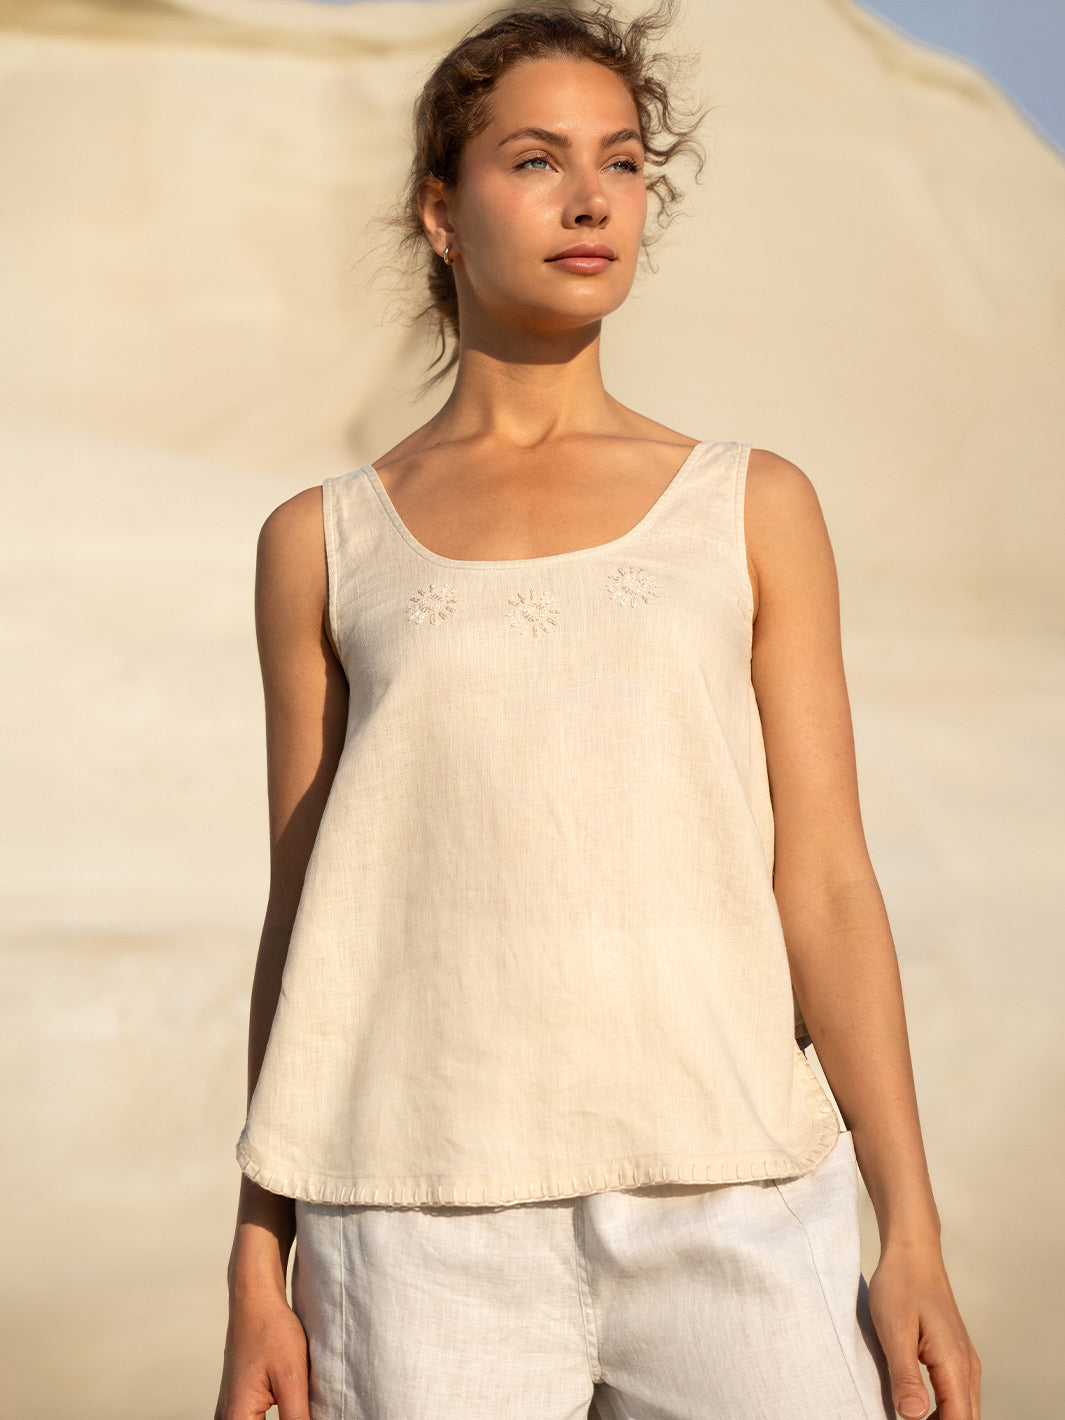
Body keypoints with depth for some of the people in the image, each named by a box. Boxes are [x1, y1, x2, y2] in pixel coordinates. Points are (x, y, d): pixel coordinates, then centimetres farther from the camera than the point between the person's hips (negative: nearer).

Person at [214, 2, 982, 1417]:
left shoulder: (753, 509, 8)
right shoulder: (324, 545, 9)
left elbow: (825, 885, 5)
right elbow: (306, 912, 10)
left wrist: (915, 1236, -1)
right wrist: (259, 1264, 7)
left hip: (734, 1209, 0)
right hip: (430, 1232, 0)